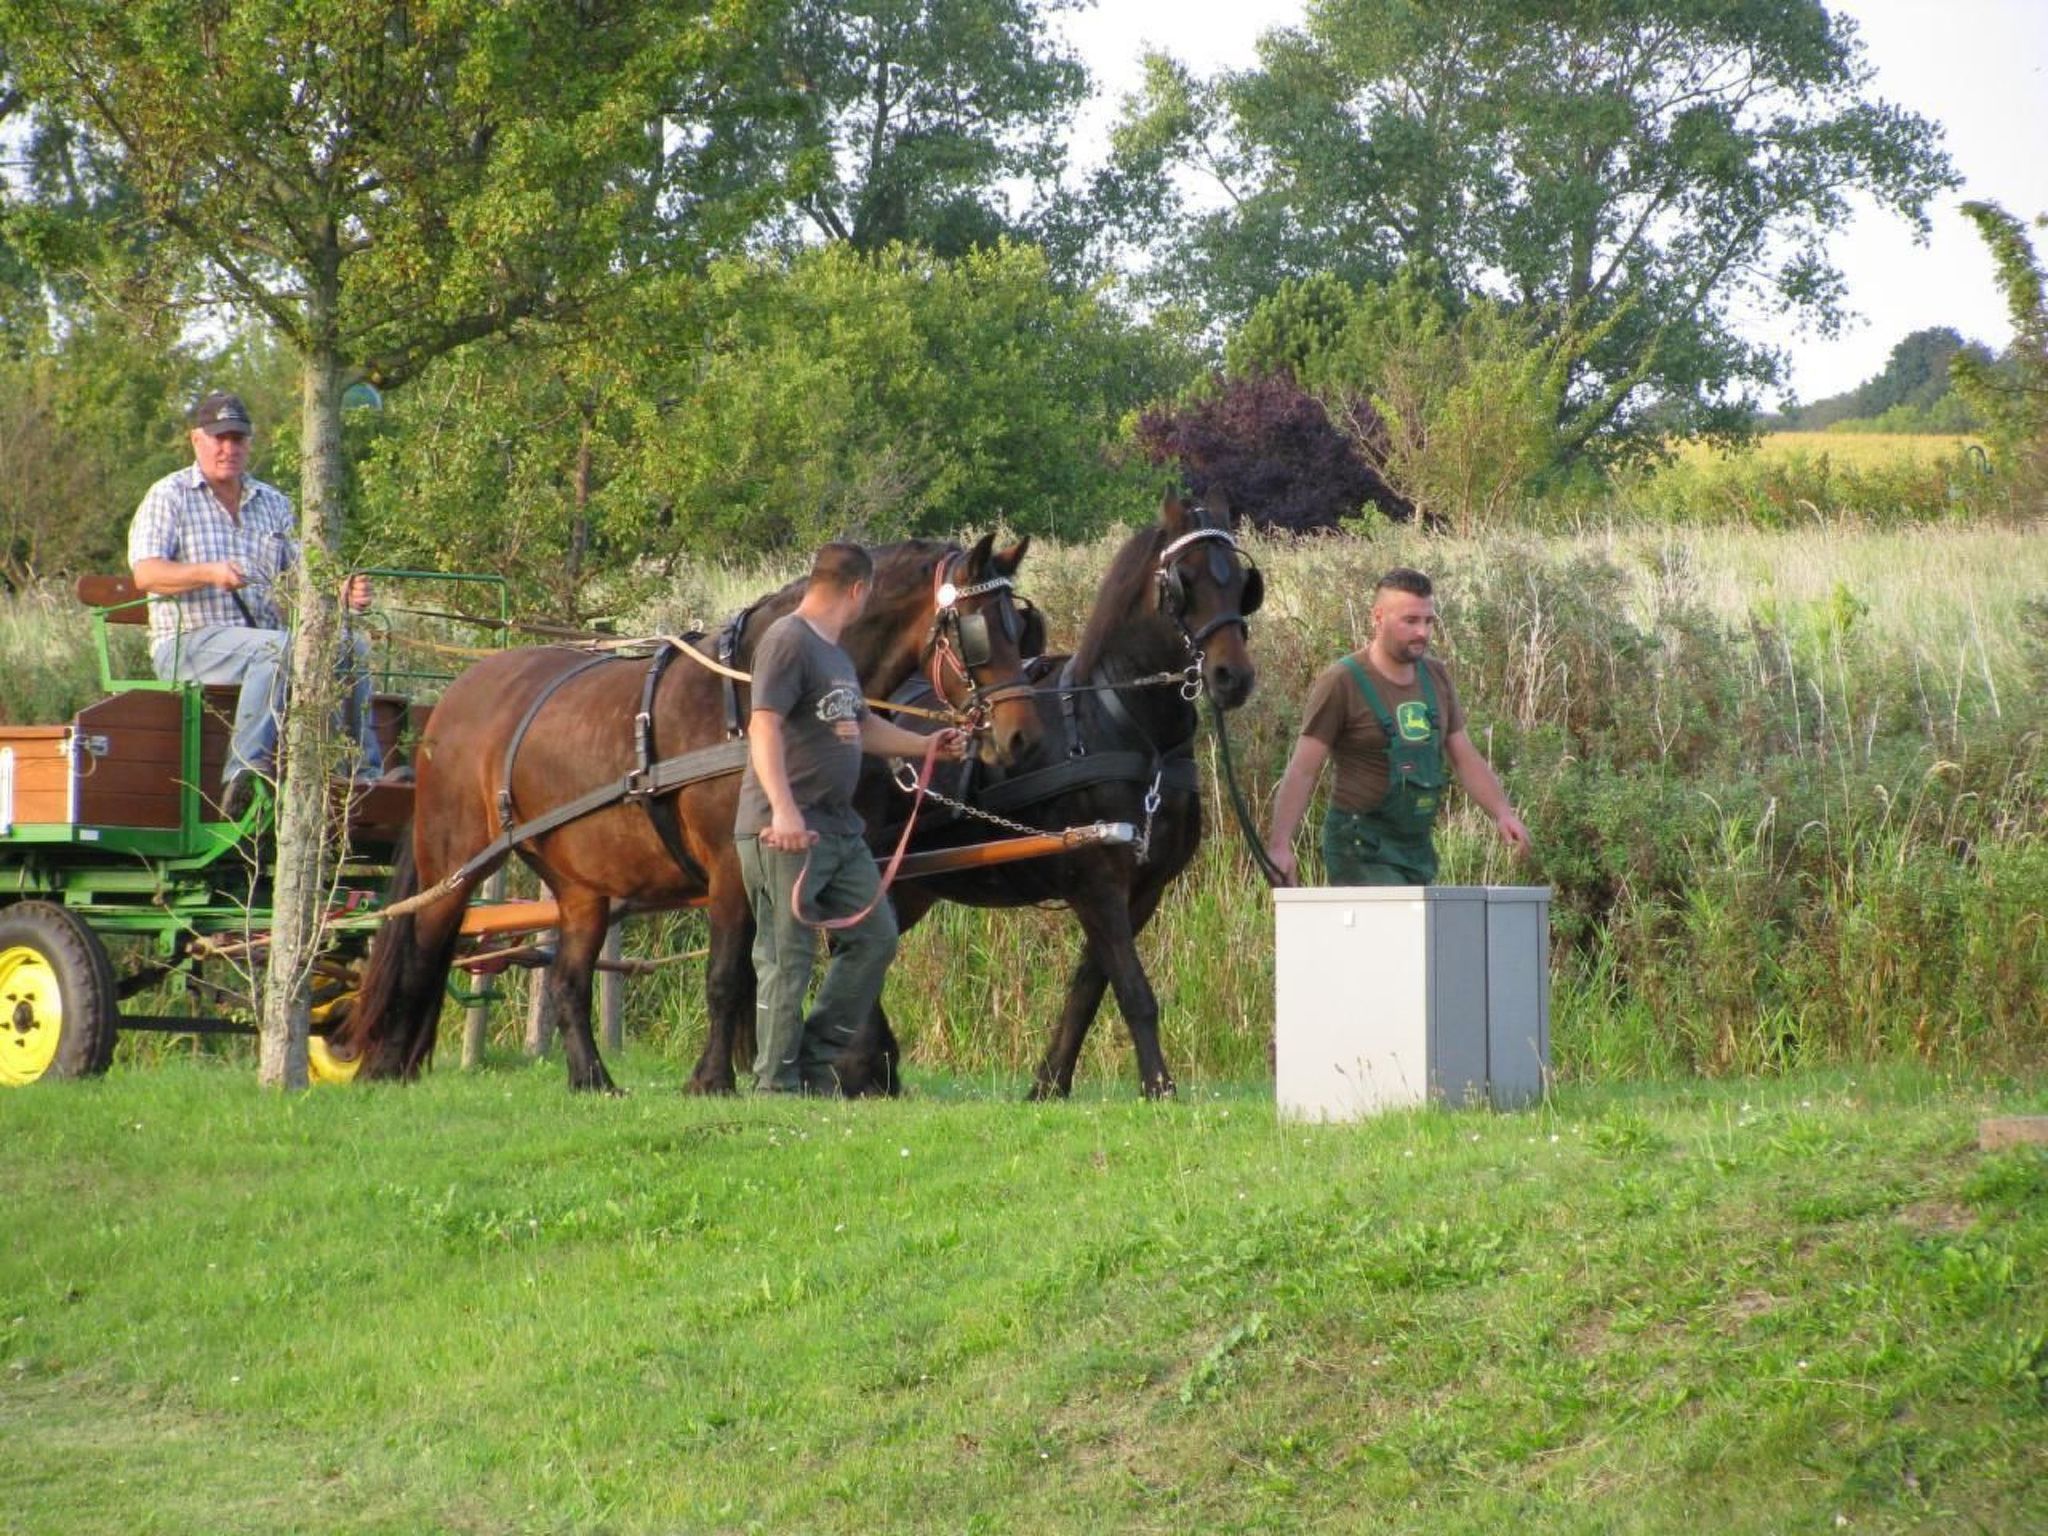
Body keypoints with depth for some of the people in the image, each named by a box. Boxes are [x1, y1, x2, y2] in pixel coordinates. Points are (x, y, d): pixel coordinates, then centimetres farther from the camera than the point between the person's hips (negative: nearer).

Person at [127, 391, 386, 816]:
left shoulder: (273, 504, 20)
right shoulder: (169, 497, 5)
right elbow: (145, 573, -10)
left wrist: (341, 593, -10)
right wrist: (210, 573, -27)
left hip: (263, 636, 6)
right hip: (190, 640, -5)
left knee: (351, 646, -17)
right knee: (278, 647, -35)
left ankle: (366, 772, -18)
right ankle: (245, 772, -44)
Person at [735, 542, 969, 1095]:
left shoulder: (836, 654, 19)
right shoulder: (788, 640, -12)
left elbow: (860, 727, 33)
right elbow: (765, 726, -23)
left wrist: (926, 746, 34)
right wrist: (782, 808, -33)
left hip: (840, 828, 10)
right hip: (786, 833, -10)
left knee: (875, 936, 11)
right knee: (786, 957, -5)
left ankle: (818, 1056, 19)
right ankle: (776, 1084, 0)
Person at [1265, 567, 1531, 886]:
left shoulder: (1435, 677, 11)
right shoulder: (1341, 683, -8)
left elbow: (1464, 757, 16)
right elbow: (1303, 770, -10)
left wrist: (1502, 812, 2)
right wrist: (1280, 845, -19)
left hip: (1418, 846, 7)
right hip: (1363, 848, -7)